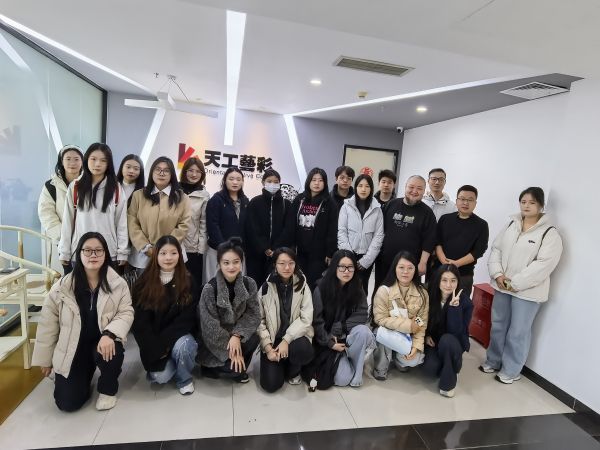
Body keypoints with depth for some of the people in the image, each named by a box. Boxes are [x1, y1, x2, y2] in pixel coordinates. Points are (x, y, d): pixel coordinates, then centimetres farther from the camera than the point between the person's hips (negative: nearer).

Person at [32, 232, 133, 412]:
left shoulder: (118, 284, -10)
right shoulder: (62, 286, -9)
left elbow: (126, 313, -9)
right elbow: (48, 323, -1)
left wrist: (109, 334, -29)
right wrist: (45, 359, 5)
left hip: (103, 341, -1)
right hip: (72, 348, 1)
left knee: (111, 353, -35)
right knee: (68, 402, -6)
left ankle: (108, 389, 0)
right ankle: (86, 372, 30)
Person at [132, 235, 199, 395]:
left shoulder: (188, 282, -5)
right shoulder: (144, 283, -4)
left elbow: (186, 318, -9)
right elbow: (140, 321, -6)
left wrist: (163, 343, -18)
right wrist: (156, 348, -14)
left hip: (180, 335, 0)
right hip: (154, 343, 1)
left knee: (182, 347, -32)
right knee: (161, 377, -19)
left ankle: (184, 379, 0)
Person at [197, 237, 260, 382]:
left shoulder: (249, 284, -11)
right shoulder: (210, 288, -23)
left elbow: (254, 314, -9)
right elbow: (210, 327, -19)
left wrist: (237, 335, -25)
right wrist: (231, 352, -18)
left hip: (235, 334, 4)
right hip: (212, 343, -4)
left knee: (253, 339, -25)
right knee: (234, 368, -23)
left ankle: (238, 368, 4)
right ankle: (209, 368, 9)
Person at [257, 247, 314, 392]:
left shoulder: (302, 285, -5)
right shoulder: (266, 287, -5)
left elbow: (306, 318, -11)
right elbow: (259, 320, -4)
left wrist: (286, 340, -20)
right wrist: (267, 346, -14)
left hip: (295, 336, 0)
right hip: (272, 338, 0)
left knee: (304, 350, -34)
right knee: (271, 384, -13)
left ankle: (293, 370, 4)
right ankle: (281, 363, 23)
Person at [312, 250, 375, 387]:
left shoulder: (357, 288, -4)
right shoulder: (321, 288, -12)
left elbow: (362, 315, -10)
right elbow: (317, 321, -10)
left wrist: (338, 328, -17)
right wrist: (329, 343, -16)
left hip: (348, 336, 2)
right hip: (328, 339, -2)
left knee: (363, 331, -32)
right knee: (342, 379, -18)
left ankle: (357, 369, -6)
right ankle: (341, 362, 16)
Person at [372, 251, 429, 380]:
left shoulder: (422, 293, -8)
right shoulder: (384, 290, -19)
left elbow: (422, 323, -7)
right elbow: (380, 319, -20)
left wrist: (416, 345, -19)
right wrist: (407, 325, -25)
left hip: (408, 336, 2)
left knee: (415, 359, -23)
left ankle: (398, 357, 15)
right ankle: (380, 368, -6)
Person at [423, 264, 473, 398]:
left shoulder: (465, 301, -18)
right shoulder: (430, 295, -12)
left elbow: (456, 332, -27)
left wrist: (454, 306, -37)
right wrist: (426, 335, -12)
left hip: (455, 342, -1)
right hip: (433, 341, 1)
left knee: (447, 339, -36)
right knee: (430, 367, -27)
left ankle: (448, 382, -13)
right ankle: (449, 368, 11)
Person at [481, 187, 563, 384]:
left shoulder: (550, 234, -10)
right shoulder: (511, 225, 6)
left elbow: (543, 265, -18)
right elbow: (496, 249, 5)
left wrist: (515, 283, -19)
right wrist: (497, 274, -9)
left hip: (527, 291, -5)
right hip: (502, 286, 5)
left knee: (518, 332, 5)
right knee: (498, 325, 16)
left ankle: (511, 370, 23)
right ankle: (493, 361, 33)